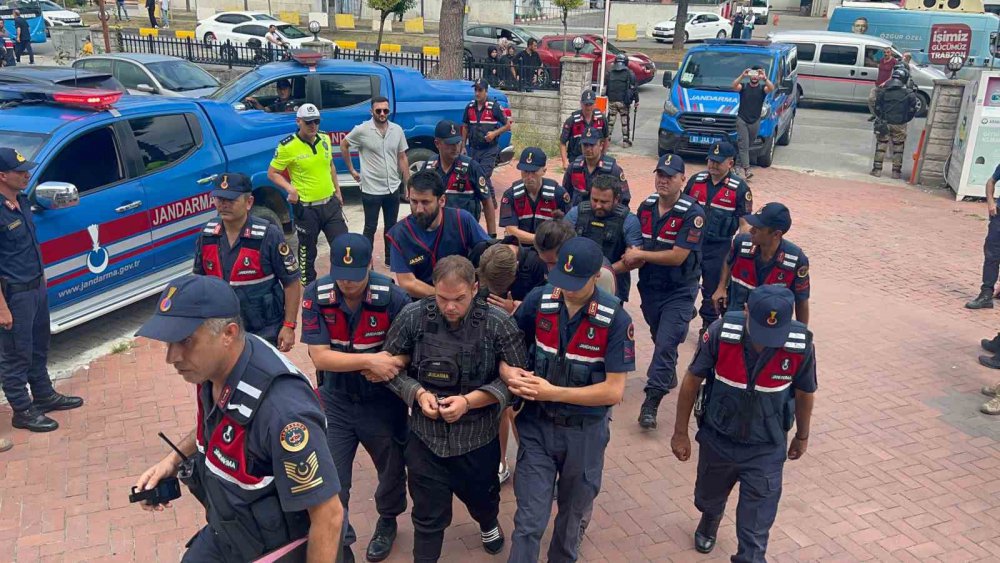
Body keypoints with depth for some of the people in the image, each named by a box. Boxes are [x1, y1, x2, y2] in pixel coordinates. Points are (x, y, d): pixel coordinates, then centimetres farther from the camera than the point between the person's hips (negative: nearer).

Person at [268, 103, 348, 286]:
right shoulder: (287, 146, -14)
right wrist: (290, 189, -22)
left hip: (330, 203, 5)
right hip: (306, 208, -5)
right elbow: (272, 173, -7)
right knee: (307, 250, 9)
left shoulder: (325, 138, 3)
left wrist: (337, 190, 19)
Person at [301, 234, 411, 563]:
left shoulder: (392, 297, -21)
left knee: (392, 468, 20)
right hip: (335, 401, 1)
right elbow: (319, 356, -20)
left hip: (383, 400, 0)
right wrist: (370, 360, -31)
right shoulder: (316, 295, -17)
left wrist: (391, 363, -29)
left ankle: (387, 521, 50)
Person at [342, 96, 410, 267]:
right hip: (371, 190, -4)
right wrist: (352, 170, 4)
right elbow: (343, 145, 4)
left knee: (391, 227, 15)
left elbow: (402, 158, 7)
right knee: (370, 228, 6)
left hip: (393, 189, 4)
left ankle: (390, 259, 29)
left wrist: (408, 184, 6)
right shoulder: (362, 130, -11)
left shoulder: (397, 130, 0)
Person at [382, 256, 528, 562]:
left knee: (481, 496, 28)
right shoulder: (412, 316, -13)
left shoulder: (498, 323, -17)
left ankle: (488, 524, 63)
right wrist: (418, 393, -17)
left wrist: (469, 401, -22)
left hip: (478, 436, 1)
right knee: (428, 514, 10)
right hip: (426, 435, -1)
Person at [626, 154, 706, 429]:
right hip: (649, 286, 6)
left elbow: (677, 256, -22)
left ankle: (651, 402, -6)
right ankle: (668, 376, 45)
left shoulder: (692, 213, -19)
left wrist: (641, 255, -15)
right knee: (659, 339, 21)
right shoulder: (646, 206, 1)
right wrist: (633, 257, -10)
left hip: (679, 290, -6)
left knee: (666, 343, -10)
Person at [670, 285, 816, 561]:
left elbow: (804, 393, -3)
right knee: (709, 498, 29)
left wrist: (802, 436, 12)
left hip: (766, 449, -1)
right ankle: (709, 522, 62)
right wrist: (680, 432, -4)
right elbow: (692, 380, -11)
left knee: (755, 533, 1)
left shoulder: (801, 345, -24)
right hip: (717, 439, 2)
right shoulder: (721, 332, -27)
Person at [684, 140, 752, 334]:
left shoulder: (739, 188, -9)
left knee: (712, 290, 9)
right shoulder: (696, 180, 3)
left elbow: (745, 223, -8)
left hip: (719, 247, -3)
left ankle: (708, 327, 25)